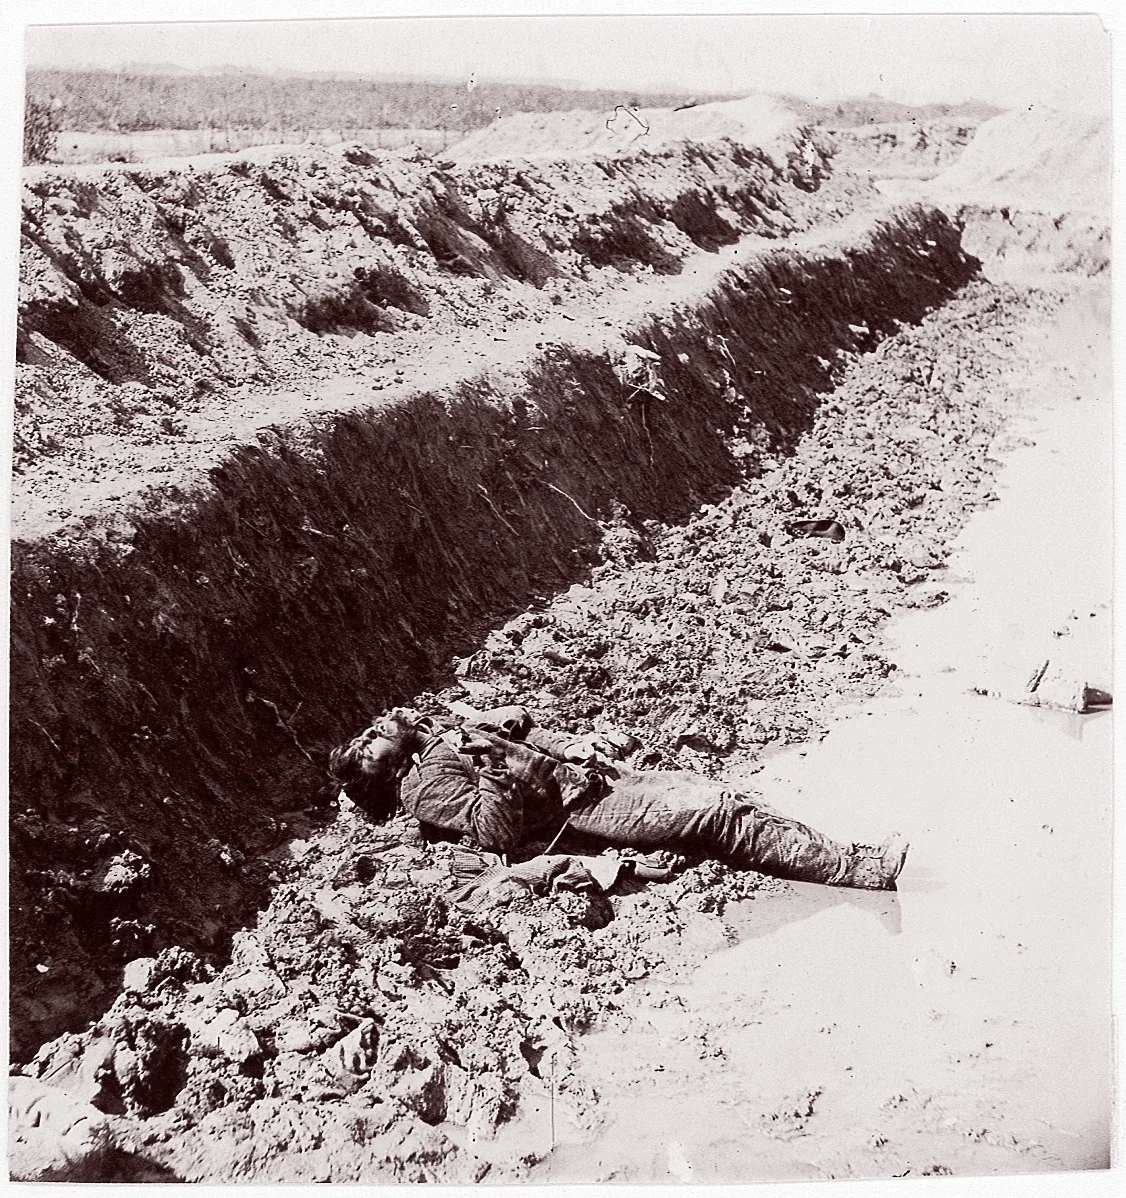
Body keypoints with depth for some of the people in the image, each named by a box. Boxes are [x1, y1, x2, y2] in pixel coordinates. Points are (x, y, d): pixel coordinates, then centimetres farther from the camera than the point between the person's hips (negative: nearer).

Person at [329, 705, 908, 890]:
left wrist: (587, 747, 9)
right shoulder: (422, 787, 0)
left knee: (717, 795, -10)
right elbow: (498, 833, -13)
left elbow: (533, 731, 27)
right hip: (575, 808, -8)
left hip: (599, 772, 8)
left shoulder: (456, 732, 25)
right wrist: (491, 770, -23)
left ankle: (858, 859, -11)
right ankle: (862, 868, -21)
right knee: (713, 815, -21)